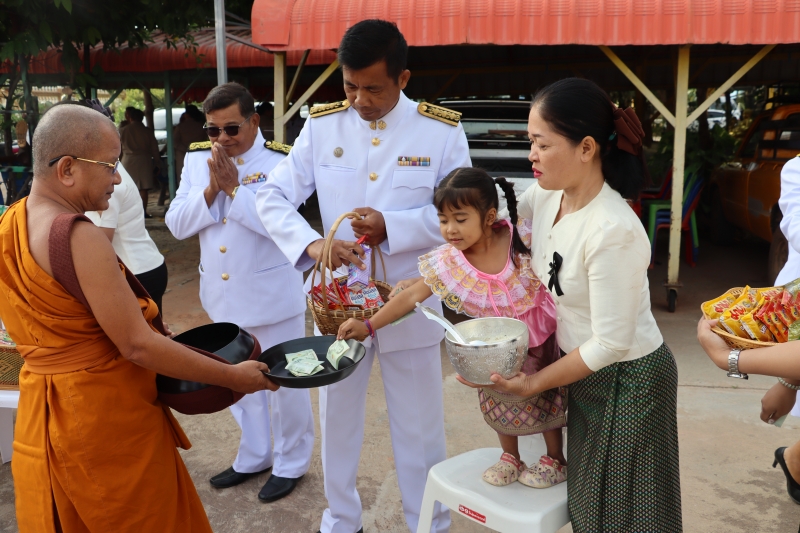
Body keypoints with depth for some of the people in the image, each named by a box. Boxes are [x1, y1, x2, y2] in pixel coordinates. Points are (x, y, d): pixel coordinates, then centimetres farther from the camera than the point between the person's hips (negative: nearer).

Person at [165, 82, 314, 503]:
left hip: (272, 295, -5)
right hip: (222, 295, 6)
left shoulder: (281, 161, -13)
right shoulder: (196, 159, 3)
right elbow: (176, 224, -2)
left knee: (284, 382, 8)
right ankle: (254, 456, 39)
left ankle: (291, 462, 29)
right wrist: (211, 189, -16)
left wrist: (232, 187, -24)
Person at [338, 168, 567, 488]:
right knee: (497, 398, 15)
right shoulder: (447, 262, -21)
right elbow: (412, 296, -17)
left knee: (545, 397, 11)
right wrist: (369, 326, -23)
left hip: (540, 334, -3)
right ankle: (510, 457, 40)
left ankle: (556, 461, 35)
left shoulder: (523, 238, -27)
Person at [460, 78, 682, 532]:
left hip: (627, 380, -7)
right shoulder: (547, 195, -8)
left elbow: (611, 344, -25)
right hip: (585, 371, 7)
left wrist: (535, 383, -15)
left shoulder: (613, 232, -31)